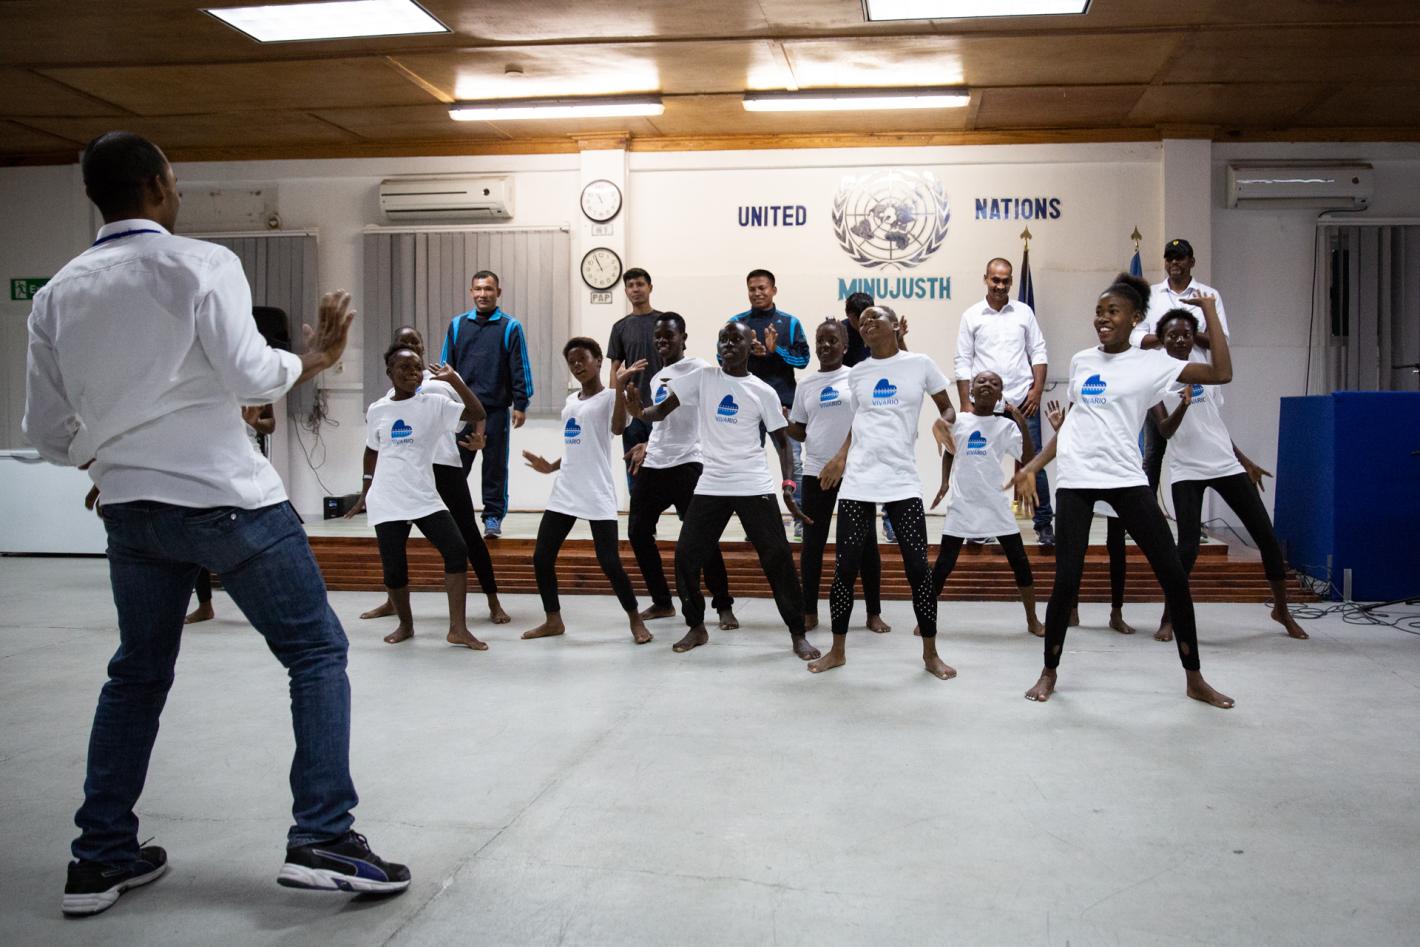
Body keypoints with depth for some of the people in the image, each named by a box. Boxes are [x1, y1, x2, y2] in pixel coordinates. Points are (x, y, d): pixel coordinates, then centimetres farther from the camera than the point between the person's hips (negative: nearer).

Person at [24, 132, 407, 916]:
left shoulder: (58, 293, 9)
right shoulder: (200, 263, -6)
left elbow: (48, 433, 10)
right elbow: (250, 377, -15)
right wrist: (310, 360, 3)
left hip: (131, 509, 6)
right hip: (225, 498, -6)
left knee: (137, 675, 20)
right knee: (316, 653, 4)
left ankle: (100, 857, 24)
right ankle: (321, 840, -1)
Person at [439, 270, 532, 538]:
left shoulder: (510, 327, 0)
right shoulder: (457, 325, 9)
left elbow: (520, 369, -1)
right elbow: (446, 365, 12)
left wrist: (520, 405, -5)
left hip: (496, 408, -2)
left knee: (495, 465, 4)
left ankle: (493, 516, 12)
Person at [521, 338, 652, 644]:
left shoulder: (608, 396, -6)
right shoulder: (570, 401, 16)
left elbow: (617, 428, -27)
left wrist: (619, 384, -32)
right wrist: (551, 467, 25)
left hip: (597, 495, -7)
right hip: (564, 493, 7)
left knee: (609, 562, -9)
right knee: (541, 557, 6)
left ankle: (635, 620, 10)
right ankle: (553, 620, 20)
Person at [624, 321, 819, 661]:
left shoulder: (763, 392, 1)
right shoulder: (703, 378, 3)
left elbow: (781, 442, 5)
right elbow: (663, 410, 3)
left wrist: (788, 486, -8)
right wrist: (640, 412, -21)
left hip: (755, 487, -2)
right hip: (711, 486, 2)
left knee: (778, 558, -4)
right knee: (686, 556, 1)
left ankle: (797, 634, 9)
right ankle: (697, 628, 20)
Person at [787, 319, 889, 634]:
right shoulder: (805, 384, 8)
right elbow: (799, 432, 11)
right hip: (816, 473, 3)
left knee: (866, 542, 5)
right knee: (812, 543, 6)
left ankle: (874, 613, 15)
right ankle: (809, 612, 17)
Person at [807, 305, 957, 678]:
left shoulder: (920, 365, 2)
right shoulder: (857, 373, 10)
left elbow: (948, 408, 10)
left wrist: (942, 421, -12)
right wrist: (841, 457, 8)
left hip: (902, 481, -2)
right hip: (857, 481, 2)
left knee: (918, 566, -1)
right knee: (845, 567, 3)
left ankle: (930, 653, 14)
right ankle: (837, 650, 17)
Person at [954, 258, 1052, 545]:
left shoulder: (1024, 312, 8)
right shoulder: (972, 316, 5)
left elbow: (1038, 353, 8)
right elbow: (962, 362, 3)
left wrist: (1037, 390, -3)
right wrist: (965, 403, -3)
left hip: (1023, 401, 1)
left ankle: (1044, 524, 7)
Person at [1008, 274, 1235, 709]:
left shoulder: (1150, 363, 2)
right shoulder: (1080, 361, 12)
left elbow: (1222, 374, -10)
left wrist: (1209, 311, -6)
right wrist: (1031, 468, 11)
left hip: (1125, 479, -1)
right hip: (1075, 480, 2)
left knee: (1173, 575, -1)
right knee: (1066, 581, -3)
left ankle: (1194, 679, 15)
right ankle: (1049, 672, 16)